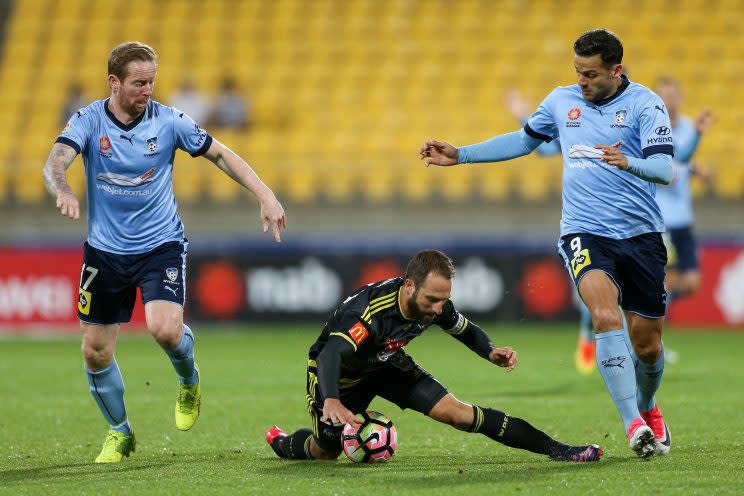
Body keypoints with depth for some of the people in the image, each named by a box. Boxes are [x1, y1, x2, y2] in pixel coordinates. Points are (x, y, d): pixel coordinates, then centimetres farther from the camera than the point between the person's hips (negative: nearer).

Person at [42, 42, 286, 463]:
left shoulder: (169, 121, -7)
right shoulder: (88, 121, -8)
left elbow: (221, 154, 0)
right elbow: (56, 162, -23)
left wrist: (265, 195, -10)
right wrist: (63, 191, -46)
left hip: (161, 244, -2)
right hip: (105, 250, 2)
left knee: (165, 329, -25)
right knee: (95, 350, 3)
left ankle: (189, 381, 10)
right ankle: (120, 433, 26)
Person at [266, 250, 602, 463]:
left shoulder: (436, 305, -22)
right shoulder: (370, 312, -44)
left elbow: (467, 331, 0)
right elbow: (331, 354, -58)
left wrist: (491, 353, -21)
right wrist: (331, 401, -76)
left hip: (386, 364, 4)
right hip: (339, 373, -4)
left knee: (458, 413, -10)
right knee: (325, 453, 4)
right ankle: (283, 444, 39)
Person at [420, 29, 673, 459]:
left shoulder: (645, 103, -5)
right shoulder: (562, 101, 8)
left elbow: (665, 169, -16)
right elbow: (523, 140, 25)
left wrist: (628, 163, -37)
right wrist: (460, 155, 22)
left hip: (641, 236, -1)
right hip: (584, 232, 1)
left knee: (647, 346, 7)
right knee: (606, 315, -28)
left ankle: (648, 410, 40)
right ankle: (634, 424, -33)